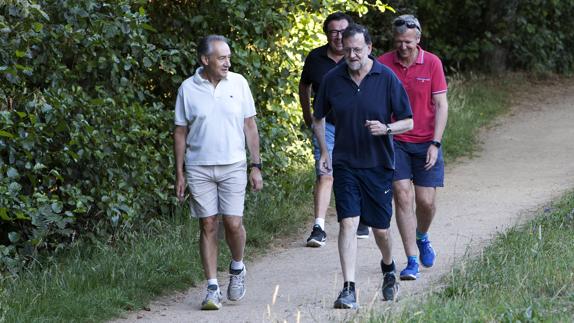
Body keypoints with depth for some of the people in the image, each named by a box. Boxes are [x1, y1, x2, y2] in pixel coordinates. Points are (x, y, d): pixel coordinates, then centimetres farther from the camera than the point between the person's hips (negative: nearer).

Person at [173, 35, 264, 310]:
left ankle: (237, 268, 24)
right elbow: (180, 132, 5)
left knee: (233, 223, -6)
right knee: (208, 226, 1)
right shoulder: (188, 89, -1)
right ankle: (212, 288, 5)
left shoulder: (238, 83, 1)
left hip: (233, 166, 0)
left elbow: (250, 125, 6)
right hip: (199, 168, 0)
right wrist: (179, 173, 3)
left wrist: (256, 166, 3)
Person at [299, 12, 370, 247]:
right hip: (326, 125, 0)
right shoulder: (316, 58, 0)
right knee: (325, 175, -10)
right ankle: (319, 228, -13)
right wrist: (307, 115, 19)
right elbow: (304, 86, 18)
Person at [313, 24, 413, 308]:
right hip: (345, 165, 1)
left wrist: (386, 129, -23)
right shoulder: (332, 79, -1)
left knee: (380, 229, 8)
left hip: (379, 165, -1)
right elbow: (318, 118, 15)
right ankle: (348, 290, -13)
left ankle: (388, 269, 40)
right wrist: (323, 151, 4)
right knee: (348, 223, -12)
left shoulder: (387, 78, -7)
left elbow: (408, 122, -3)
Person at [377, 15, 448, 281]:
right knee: (402, 197, -9)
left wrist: (435, 143, -9)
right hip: (394, 142, 0)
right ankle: (411, 262, -4)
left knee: (426, 201, 1)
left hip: (426, 143, 0)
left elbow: (441, 105, -3)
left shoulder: (432, 63, -4)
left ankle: (422, 238, 35)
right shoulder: (383, 64, -3)